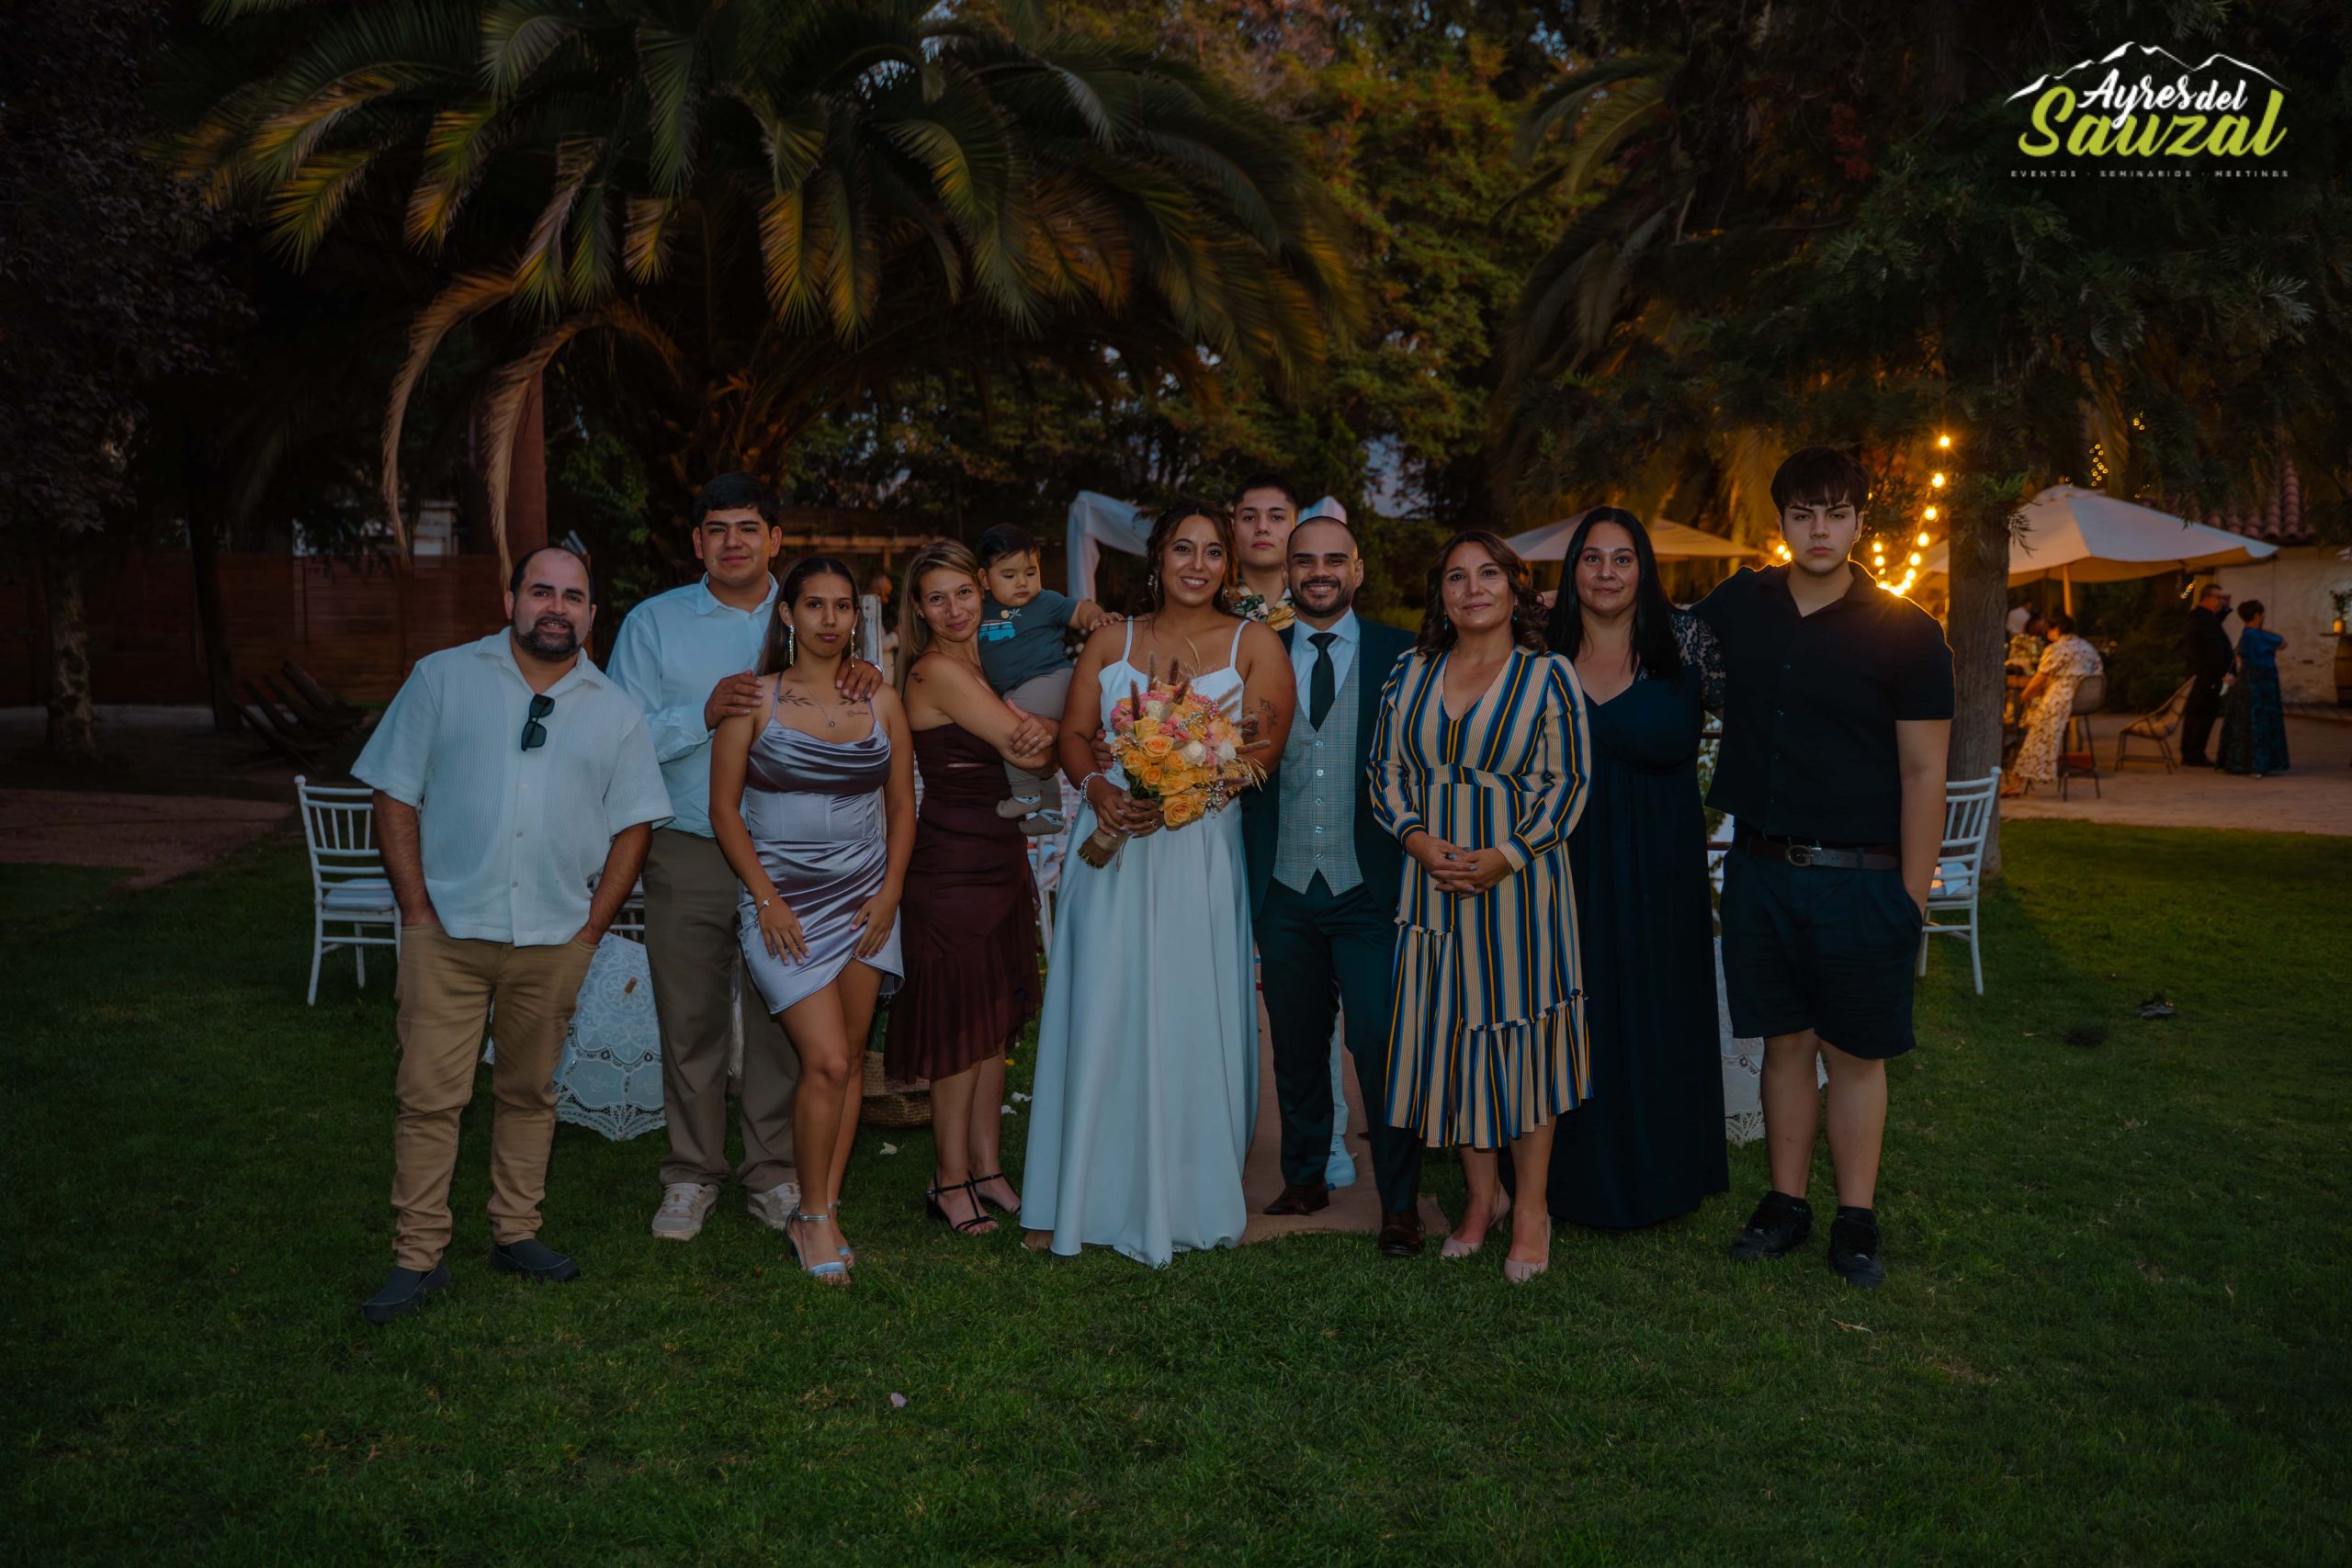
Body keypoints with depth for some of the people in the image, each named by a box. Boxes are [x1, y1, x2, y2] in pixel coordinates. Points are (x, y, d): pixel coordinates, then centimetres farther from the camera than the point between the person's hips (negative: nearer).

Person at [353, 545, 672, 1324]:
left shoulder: (614, 711, 8)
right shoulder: (442, 678, 2)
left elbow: (633, 824, 8)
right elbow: (395, 795, 1)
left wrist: (593, 927, 1)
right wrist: (417, 908, -6)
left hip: (554, 939, 2)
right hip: (447, 930, -2)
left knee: (530, 1092, 12)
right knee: (428, 1096, -2)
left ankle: (516, 1232, 26)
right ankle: (417, 1257, 9)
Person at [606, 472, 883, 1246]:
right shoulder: (654, 623, 5)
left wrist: (862, 673, -11)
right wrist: (703, 713, -19)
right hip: (689, 855, -1)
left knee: (781, 1019, 6)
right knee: (690, 1018, 6)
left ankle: (772, 1173, 20)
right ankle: (692, 1174, 21)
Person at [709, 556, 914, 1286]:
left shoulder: (881, 701, 6)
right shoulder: (754, 698, -2)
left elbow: (902, 806, 11)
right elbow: (724, 807, -2)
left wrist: (890, 891, 0)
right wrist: (766, 897, -9)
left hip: (866, 898, 4)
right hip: (784, 900, -3)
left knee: (849, 1060, 4)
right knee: (827, 1061, -11)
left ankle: (822, 1212, 16)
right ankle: (814, 1217, 6)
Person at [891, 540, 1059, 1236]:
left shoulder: (975, 665, 14)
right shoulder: (938, 670, -14)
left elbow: (1025, 740, 5)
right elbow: (1030, 753, -15)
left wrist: (1035, 727, -17)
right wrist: (1046, 728, 3)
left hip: (998, 857, 9)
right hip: (953, 864, -9)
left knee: (996, 1021, 12)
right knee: (965, 1022, 0)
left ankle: (987, 1169, 22)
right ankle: (952, 1179, 12)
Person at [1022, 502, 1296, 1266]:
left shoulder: (1255, 644, 4)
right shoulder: (1110, 641, 12)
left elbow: (1262, 747, -7)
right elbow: (1073, 734, 8)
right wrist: (1097, 788, -14)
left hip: (1201, 851, -2)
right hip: (1113, 845, 2)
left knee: (1190, 1022, 0)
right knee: (1105, 1014, 3)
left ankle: (1186, 1198, 14)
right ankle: (1099, 1192, 14)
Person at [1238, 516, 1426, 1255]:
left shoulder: (1402, 655, 0)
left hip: (1370, 888, -3)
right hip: (1285, 889, 3)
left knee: (1381, 1044, -3)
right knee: (1295, 1044, 15)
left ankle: (1399, 1203, 13)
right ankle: (1305, 1177, 32)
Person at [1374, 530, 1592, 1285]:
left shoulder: (1548, 676, -2)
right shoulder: (1410, 675, 8)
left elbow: (1569, 782, -5)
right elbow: (1387, 771, 8)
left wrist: (1506, 856, -15)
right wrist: (1421, 841, -9)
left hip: (1520, 884, -3)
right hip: (1435, 881, 4)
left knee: (1519, 1032, 2)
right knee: (1448, 1032, 7)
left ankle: (1531, 1208, 16)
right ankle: (1481, 1194, 24)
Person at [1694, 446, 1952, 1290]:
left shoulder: (1904, 632, -5)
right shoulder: (1740, 604, 5)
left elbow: (1923, 773, -6)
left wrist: (1912, 895, -9)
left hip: (1859, 876, -3)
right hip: (1761, 866, 3)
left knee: (1854, 1053, 6)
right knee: (1785, 1040, 12)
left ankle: (1856, 1219, 19)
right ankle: (1786, 1203, 24)